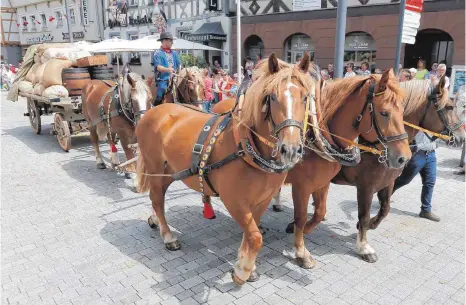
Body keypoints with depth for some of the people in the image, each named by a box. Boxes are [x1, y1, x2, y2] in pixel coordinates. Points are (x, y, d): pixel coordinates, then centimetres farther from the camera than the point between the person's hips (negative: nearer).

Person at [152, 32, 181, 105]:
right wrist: (167, 69, -33)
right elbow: (158, 67, -13)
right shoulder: (158, 53, 0)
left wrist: (179, 71, -4)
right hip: (163, 79, -5)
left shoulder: (174, 53, 19)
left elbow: (179, 64, 18)